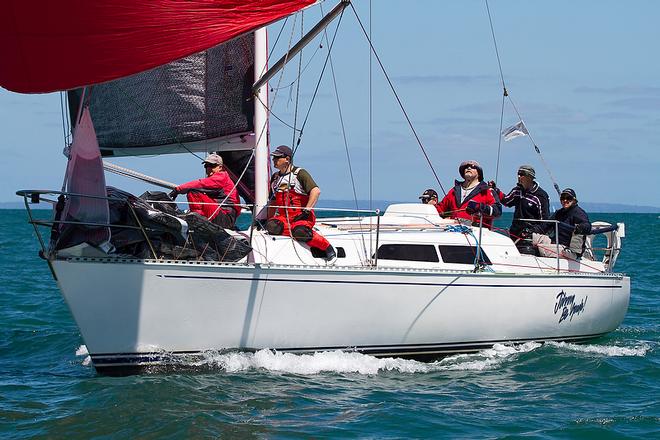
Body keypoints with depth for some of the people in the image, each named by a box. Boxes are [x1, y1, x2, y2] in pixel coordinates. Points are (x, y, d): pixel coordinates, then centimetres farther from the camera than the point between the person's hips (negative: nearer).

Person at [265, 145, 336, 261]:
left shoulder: (299, 173, -2)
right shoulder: (275, 178, 18)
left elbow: (316, 191, -14)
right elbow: (273, 203, 25)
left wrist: (306, 211, -20)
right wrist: (269, 219, 14)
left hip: (302, 217, -5)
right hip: (284, 218, 5)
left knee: (300, 232, -36)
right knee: (272, 227, -29)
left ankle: (328, 248, -16)